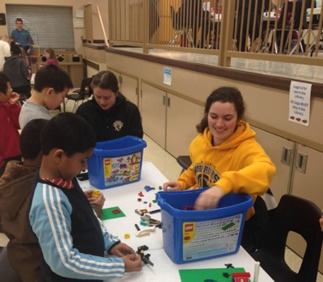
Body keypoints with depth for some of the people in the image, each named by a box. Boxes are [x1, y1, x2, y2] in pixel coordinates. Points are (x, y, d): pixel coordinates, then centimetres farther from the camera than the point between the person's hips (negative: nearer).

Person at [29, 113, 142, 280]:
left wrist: (110, 243, -1)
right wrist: (119, 266, -22)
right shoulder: (50, 202, -31)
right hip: (74, 277, -7)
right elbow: (64, 262, -28)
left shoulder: (64, 178, -6)